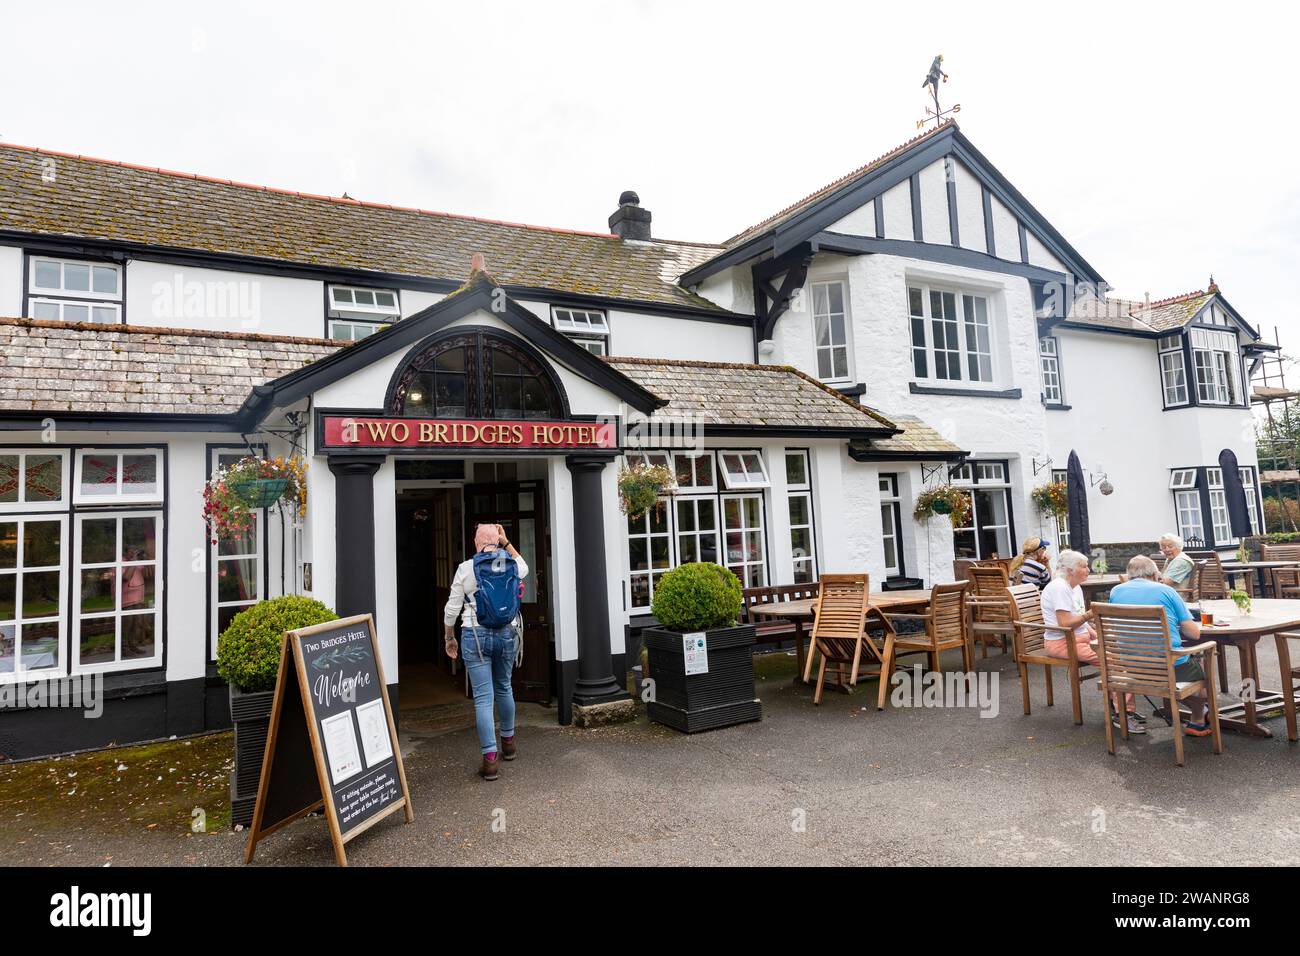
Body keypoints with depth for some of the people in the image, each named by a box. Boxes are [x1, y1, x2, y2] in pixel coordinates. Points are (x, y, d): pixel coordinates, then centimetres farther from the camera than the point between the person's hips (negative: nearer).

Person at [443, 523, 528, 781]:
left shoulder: (465, 568, -7)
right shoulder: (510, 565, 0)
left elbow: (452, 609, -2)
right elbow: (524, 568, 26)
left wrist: (448, 637, 13)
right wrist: (507, 543, 18)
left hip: (475, 636, -3)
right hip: (506, 634, 3)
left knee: (483, 697, -1)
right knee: (504, 687, 22)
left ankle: (490, 760, -1)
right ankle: (508, 742, 37)